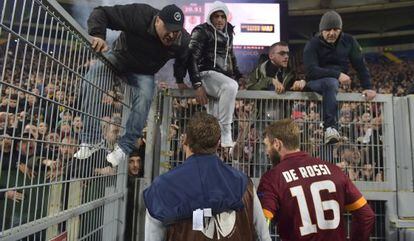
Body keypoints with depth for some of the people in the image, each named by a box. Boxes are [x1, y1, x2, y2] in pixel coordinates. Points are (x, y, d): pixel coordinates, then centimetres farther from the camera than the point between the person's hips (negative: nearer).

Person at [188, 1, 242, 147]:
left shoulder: (227, 33, 20)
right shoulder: (202, 31, -1)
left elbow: (231, 57, 31)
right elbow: (192, 58, -11)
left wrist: (239, 77, 18)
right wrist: (197, 84, -21)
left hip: (223, 76, 7)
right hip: (206, 73, -7)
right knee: (230, 86, -33)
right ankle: (225, 136, -29)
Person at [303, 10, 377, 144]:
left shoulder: (349, 41, 3)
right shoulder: (313, 45, -9)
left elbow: (360, 65, 7)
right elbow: (311, 70, -22)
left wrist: (367, 87, -3)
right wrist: (337, 74, -29)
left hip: (338, 81, 7)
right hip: (315, 82, -7)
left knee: (332, 83, -24)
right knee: (331, 83, -34)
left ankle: (330, 129, -18)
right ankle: (331, 127, -40)